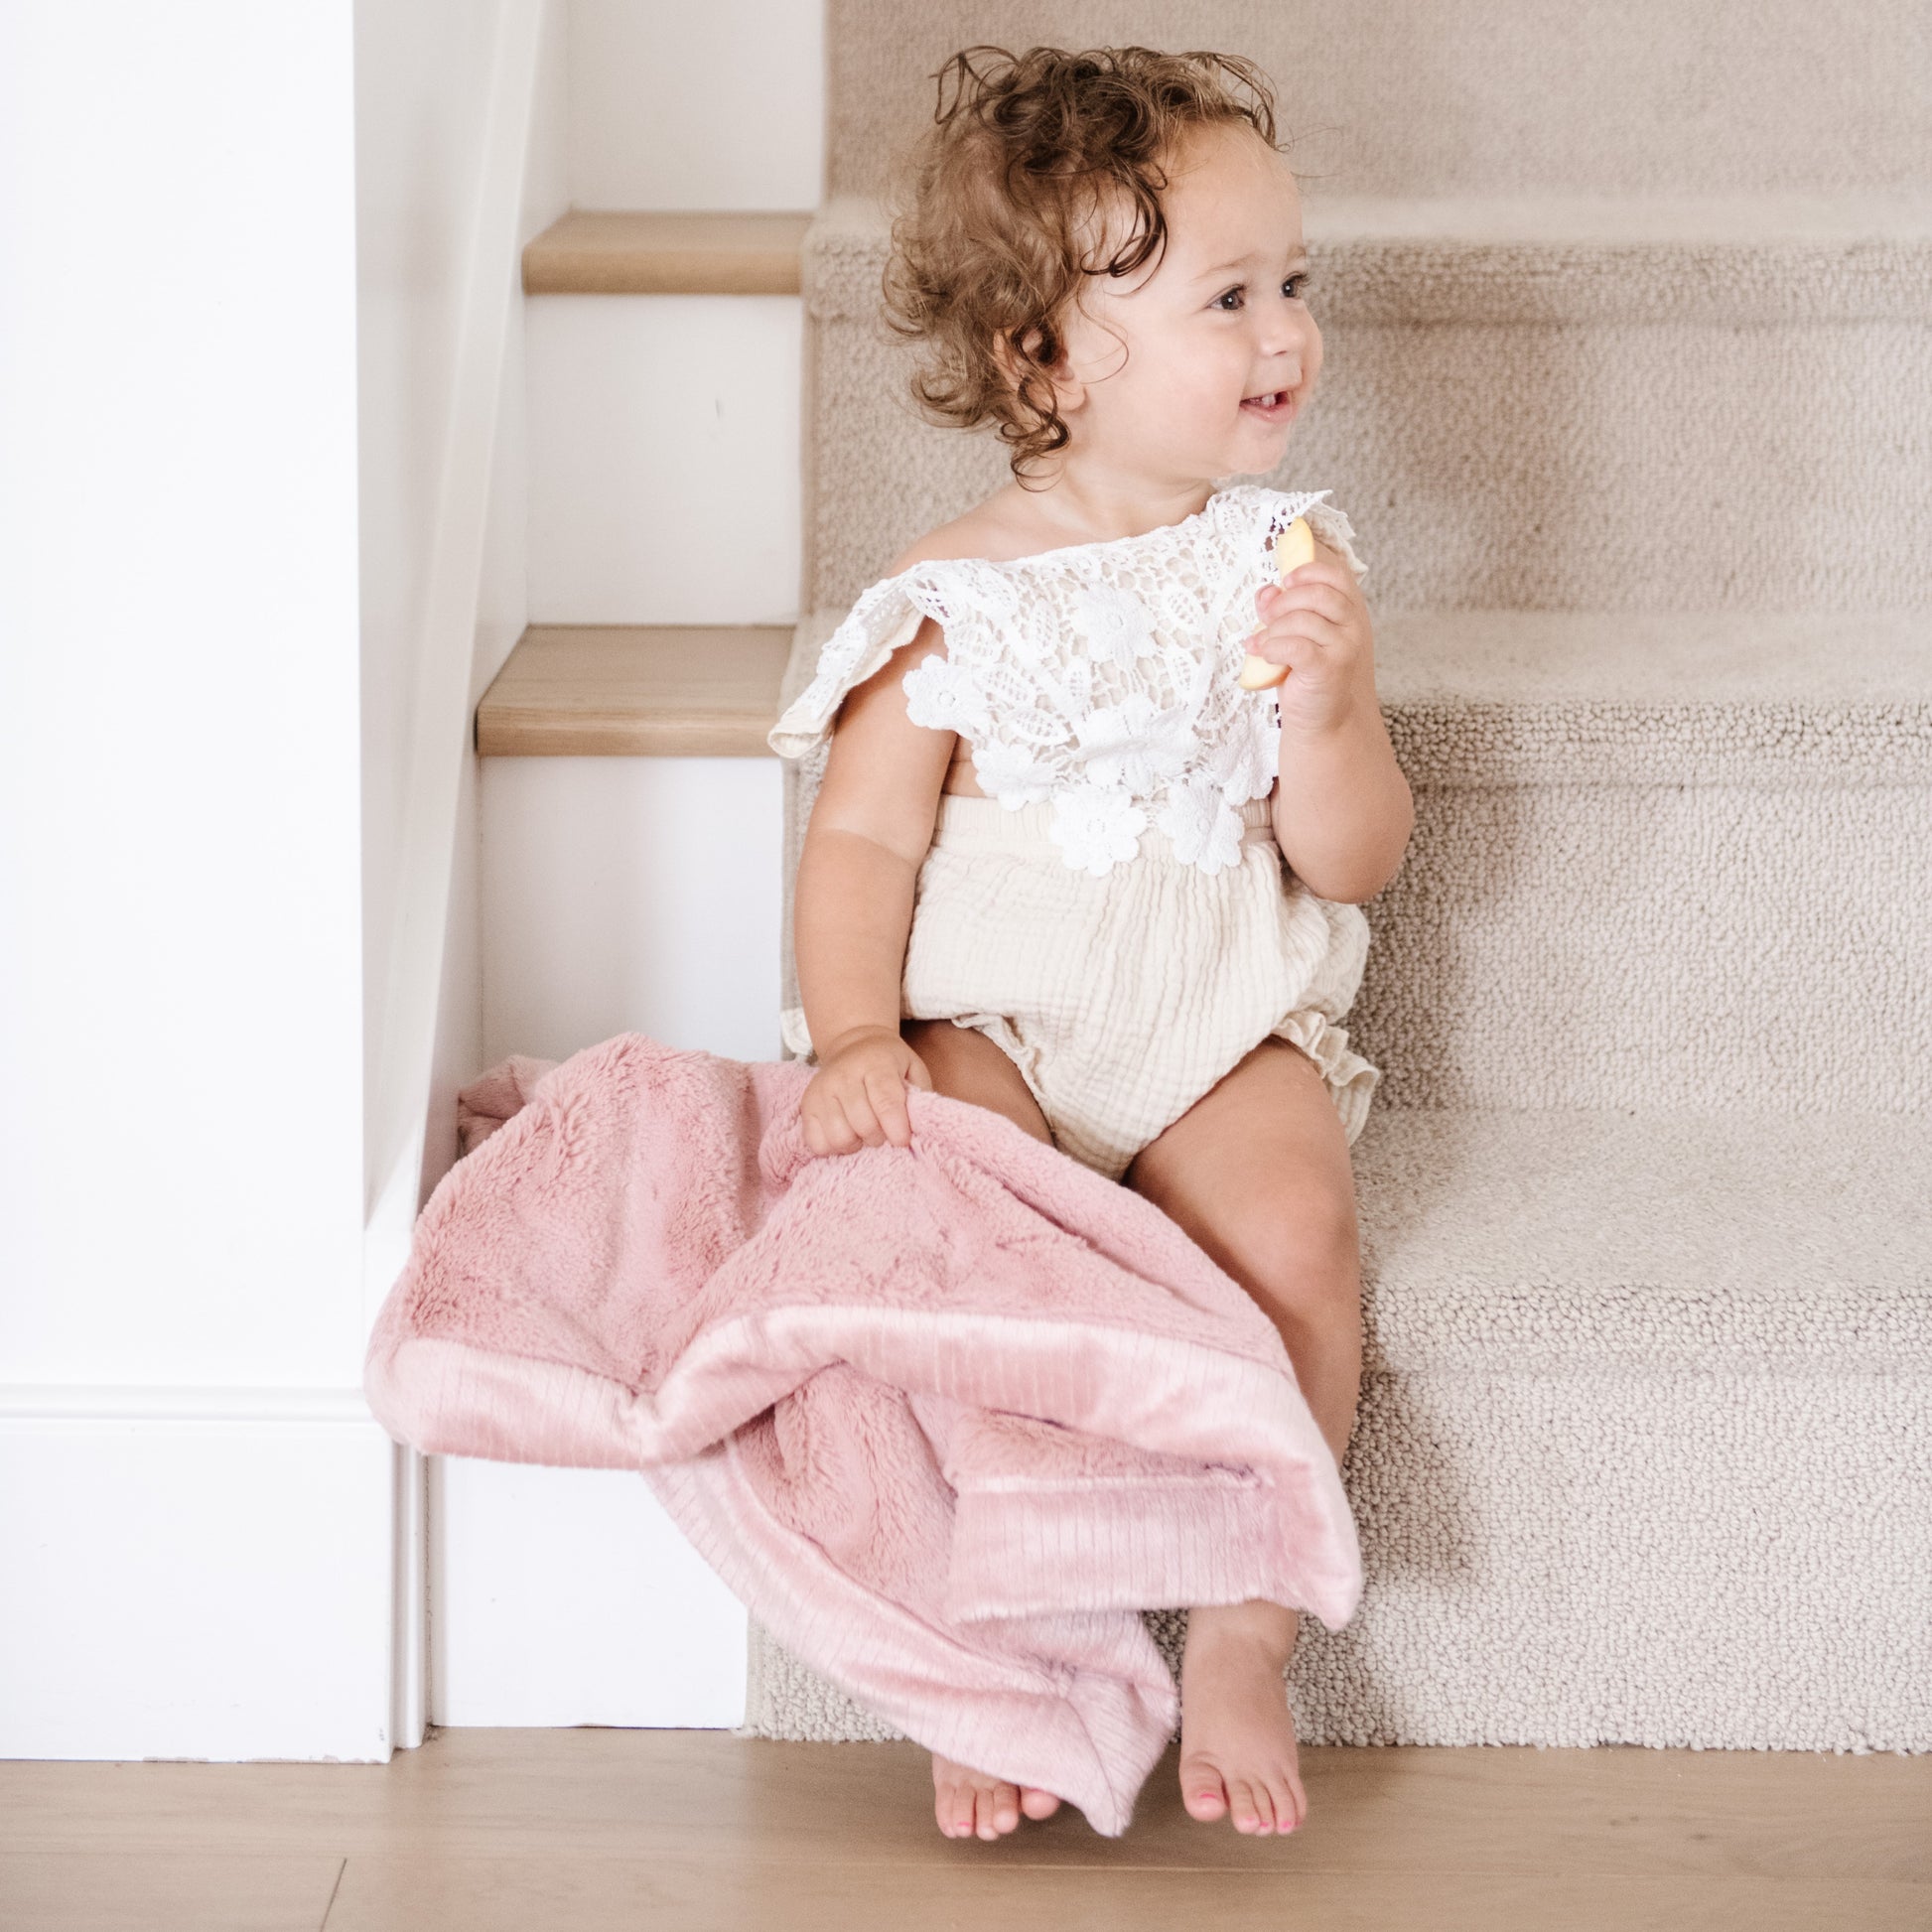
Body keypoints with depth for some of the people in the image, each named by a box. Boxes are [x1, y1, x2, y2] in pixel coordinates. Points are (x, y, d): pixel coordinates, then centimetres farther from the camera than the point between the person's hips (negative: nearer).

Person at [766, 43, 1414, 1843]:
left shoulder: (1286, 564, 4)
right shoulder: (956, 599, -4)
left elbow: (1355, 862, 3)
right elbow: (862, 840, -4)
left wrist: (1327, 707, -17)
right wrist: (856, 1035, -20)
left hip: (1224, 1031, 2)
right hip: (990, 1020, -2)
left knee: (1294, 1234, -28)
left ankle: (1244, 1636, -12)